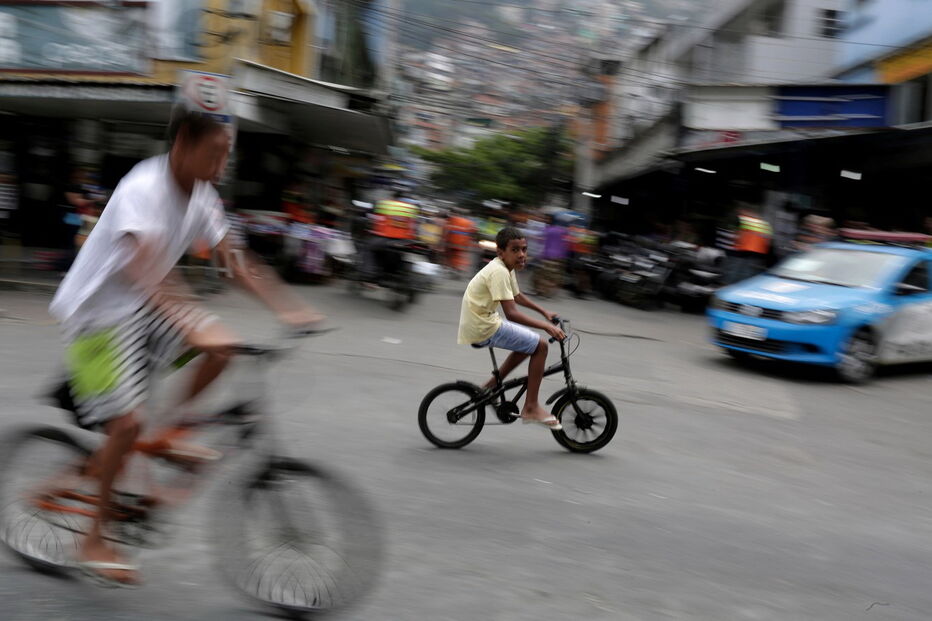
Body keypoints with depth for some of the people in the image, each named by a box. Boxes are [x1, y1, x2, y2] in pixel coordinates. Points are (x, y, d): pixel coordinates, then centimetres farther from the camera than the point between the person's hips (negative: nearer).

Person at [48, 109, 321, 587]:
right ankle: (94, 543, 5)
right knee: (127, 422, -13)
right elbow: (142, 267, -42)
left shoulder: (201, 197, -2)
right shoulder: (143, 188, -27)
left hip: (140, 309, 7)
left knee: (220, 348, -10)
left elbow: (236, 263, -1)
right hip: (95, 313, -7)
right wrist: (191, 324, -54)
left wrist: (290, 308, -12)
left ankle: (167, 436, 8)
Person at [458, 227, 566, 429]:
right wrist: (546, 326, -29)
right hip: (483, 328, -10)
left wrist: (544, 312, 27)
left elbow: (517, 297, 29)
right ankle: (531, 408, -2)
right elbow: (511, 313, -28)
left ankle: (490, 388, 25)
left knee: (527, 343, 24)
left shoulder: (506, 268, 10)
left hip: (481, 320, 10)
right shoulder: (499, 271, -20)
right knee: (540, 346, -7)